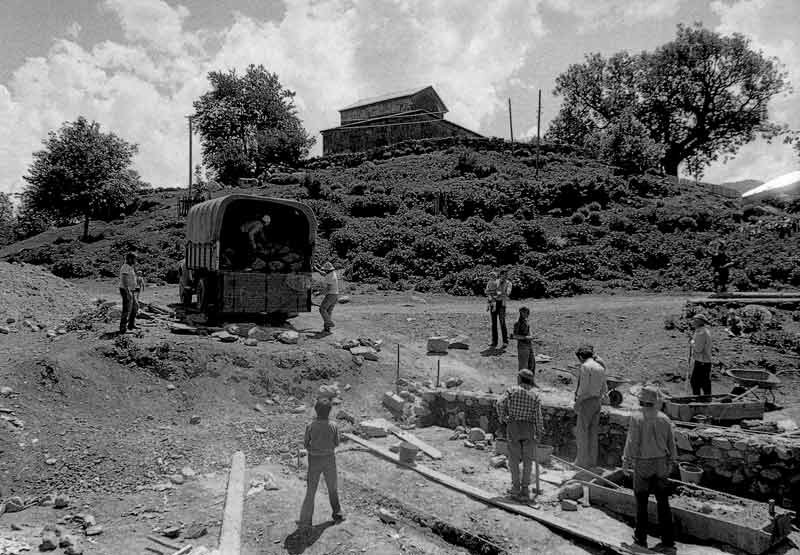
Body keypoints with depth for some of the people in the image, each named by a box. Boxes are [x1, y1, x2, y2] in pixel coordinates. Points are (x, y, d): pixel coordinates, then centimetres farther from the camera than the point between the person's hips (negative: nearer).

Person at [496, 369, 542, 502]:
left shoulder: (512, 390, 1)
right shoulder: (535, 395, 3)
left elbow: (500, 403, -14)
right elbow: (538, 415, -3)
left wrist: (502, 418, -1)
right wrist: (539, 432, 2)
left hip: (513, 427, -1)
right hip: (529, 428, 1)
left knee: (514, 458, 7)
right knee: (527, 459, 6)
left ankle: (516, 487, 5)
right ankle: (525, 489, 4)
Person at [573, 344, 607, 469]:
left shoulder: (585, 366, -15)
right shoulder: (601, 367, 10)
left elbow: (583, 387, -18)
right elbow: (604, 388, 13)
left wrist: (577, 403, -11)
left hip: (586, 402, -8)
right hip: (597, 401, 8)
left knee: (582, 432, 1)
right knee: (592, 432, 13)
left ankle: (583, 462, 4)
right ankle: (592, 461, 19)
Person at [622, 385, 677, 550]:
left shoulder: (637, 418, -15)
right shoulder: (664, 419, -2)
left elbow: (632, 442, -14)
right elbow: (671, 443, 5)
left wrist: (626, 461, -4)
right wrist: (671, 461, 17)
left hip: (642, 465, -3)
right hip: (661, 464, 4)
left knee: (641, 502, 8)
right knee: (663, 501, 11)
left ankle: (641, 538, 16)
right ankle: (668, 539, 15)